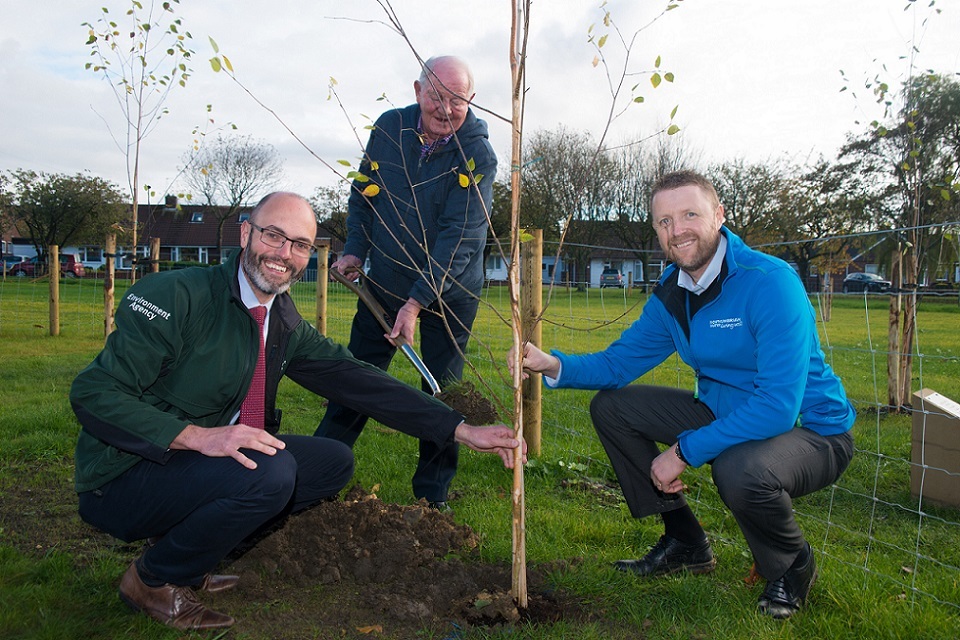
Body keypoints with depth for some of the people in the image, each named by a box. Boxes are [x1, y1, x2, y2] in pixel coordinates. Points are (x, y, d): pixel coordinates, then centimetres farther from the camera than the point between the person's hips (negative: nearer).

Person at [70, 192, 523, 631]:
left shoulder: (286, 327, 3)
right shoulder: (177, 296, -19)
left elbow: (358, 381, 0)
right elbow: (94, 392, -22)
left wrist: (462, 430, -6)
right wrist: (197, 436, -34)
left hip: (208, 465, 7)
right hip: (123, 481, -7)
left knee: (333, 462, 1)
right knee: (267, 474, -30)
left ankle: (191, 556, 7)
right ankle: (152, 580, -3)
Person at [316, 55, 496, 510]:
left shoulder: (477, 156, -18)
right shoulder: (388, 128, -5)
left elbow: (457, 239, -24)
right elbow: (363, 193, 10)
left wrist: (417, 302, -29)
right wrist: (355, 250, -2)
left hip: (449, 292, -3)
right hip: (385, 282, 3)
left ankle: (433, 493, 18)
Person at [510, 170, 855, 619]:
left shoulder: (769, 283, -26)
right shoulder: (670, 291, -2)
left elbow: (778, 407, -32)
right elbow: (620, 361, 4)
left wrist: (684, 452, -27)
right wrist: (553, 365, -16)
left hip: (809, 430, -7)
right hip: (723, 412, 7)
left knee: (740, 470, -40)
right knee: (610, 407, 1)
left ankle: (792, 566, -2)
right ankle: (685, 543, 13)